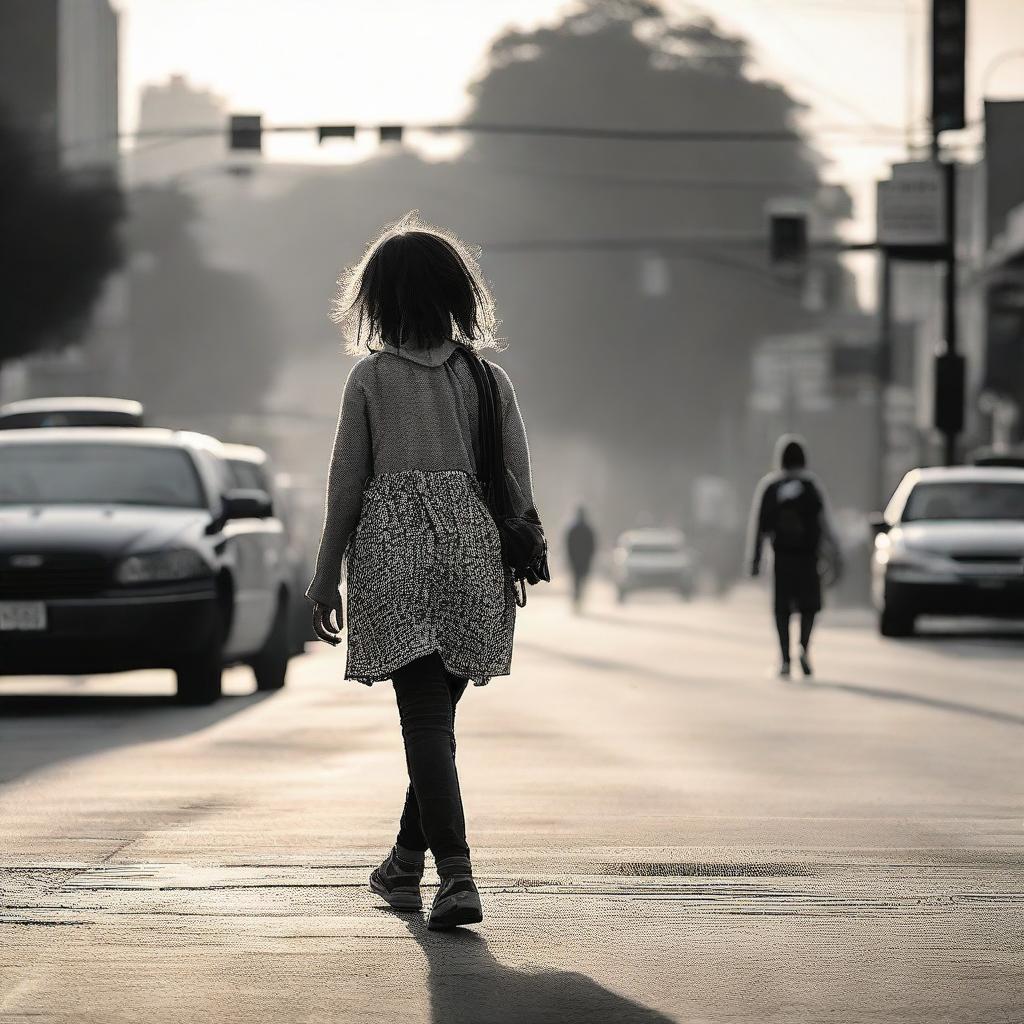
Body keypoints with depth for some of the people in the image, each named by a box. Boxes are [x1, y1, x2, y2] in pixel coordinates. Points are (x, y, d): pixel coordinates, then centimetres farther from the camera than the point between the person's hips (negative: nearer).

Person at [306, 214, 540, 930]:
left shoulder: (371, 378, -1)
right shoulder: (488, 378, 5)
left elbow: (347, 486, 0)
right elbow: (519, 486, 4)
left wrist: (326, 577, 7)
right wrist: (515, 563, 15)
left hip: (392, 548, -3)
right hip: (472, 549, 3)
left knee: (425, 715, -6)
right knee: (436, 712, 16)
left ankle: (457, 873, -19)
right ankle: (408, 862, 27)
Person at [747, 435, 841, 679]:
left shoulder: (768, 486, 4)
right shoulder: (812, 486, 1)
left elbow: (758, 525, 3)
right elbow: (826, 523, 0)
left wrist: (755, 559, 7)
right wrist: (835, 555, 5)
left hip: (781, 556, 1)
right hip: (807, 555, -1)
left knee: (782, 608, 6)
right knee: (809, 605, 9)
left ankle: (785, 660, -1)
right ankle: (804, 649, -14)